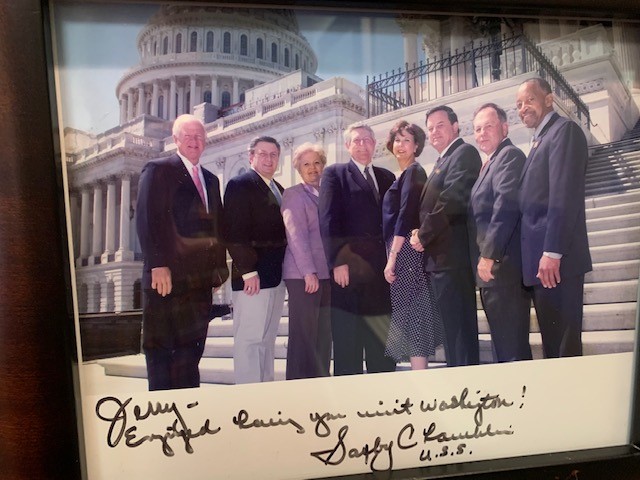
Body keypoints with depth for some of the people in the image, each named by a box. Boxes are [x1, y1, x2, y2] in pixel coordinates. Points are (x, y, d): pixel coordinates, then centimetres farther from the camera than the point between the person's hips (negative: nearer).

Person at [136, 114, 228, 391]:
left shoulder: (211, 180, 19)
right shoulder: (158, 170, 0)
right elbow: (147, 220, -10)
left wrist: (219, 267, 8)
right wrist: (158, 265, -18)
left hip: (201, 279, 6)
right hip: (167, 275, -6)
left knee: (191, 349, 10)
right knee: (161, 349, 3)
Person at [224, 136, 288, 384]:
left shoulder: (279, 189, 20)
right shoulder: (240, 184, -4)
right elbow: (235, 233, -12)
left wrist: (284, 270, 11)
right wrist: (248, 271, -17)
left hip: (276, 276, 8)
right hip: (253, 275, -8)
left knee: (267, 340, 12)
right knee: (250, 340, -4)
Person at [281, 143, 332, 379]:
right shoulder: (294, 194, -1)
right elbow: (296, 235, -10)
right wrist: (309, 271, -17)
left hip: (326, 273, 6)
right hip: (302, 274, -6)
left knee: (323, 335, 8)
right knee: (303, 335, -3)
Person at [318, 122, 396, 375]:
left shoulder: (387, 177, 19)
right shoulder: (334, 174, 5)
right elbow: (327, 220, -5)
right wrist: (337, 261, -14)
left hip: (382, 267, 5)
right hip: (348, 267, -4)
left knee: (382, 340, 9)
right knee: (347, 343, 1)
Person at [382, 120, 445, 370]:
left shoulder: (413, 172, -7)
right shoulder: (406, 175, 20)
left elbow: (406, 216, -17)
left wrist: (392, 258, -20)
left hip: (406, 253, -10)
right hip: (404, 255, 10)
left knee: (410, 317, -9)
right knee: (413, 318, 11)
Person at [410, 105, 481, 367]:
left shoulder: (464, 152, -6)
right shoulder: (443, 161, 24)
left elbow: (453, 200, -19)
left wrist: (423, 235, -12)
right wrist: (422, 233, 4)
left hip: (452, 255, -10)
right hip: (441, 256, 10)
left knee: (458, 328, -7)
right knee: (452, 328, 13)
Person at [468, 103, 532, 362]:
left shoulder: (510, 155, -5)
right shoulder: (489, 164, 23)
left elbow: (506, 206, -18)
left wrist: (489, 255, -20)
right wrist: (483, 258, 14)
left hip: (501, 266, -9)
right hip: (490, 271, 9)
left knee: (511, 348, -6)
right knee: (504, 347, 12)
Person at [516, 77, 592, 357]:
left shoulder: (564, 130, -5)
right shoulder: (540, 140, 22)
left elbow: (564, 196, -16)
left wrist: (552, 252, -21)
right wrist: (539, 257, 13)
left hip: (555, 259, -9)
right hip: (539, 259, 9)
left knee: (564, 344, -4)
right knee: (551, 343, 13)